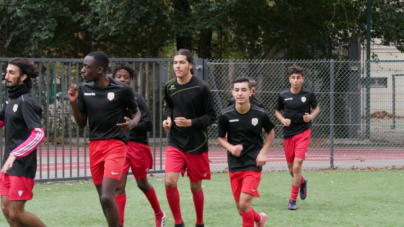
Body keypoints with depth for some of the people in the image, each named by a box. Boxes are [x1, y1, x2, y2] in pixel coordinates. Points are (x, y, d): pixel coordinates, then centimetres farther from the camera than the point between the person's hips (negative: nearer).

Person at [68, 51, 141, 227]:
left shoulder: (122, 90, -10)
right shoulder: (84, 90, 2)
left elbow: (136, 111, 7)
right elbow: (81, 123, 8)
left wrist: (132, 123, -15)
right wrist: (73, 102, -7)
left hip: (115, 145, -5)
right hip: (94, 146, 5)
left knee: (107, 197, -17)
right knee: (103, 198, 11)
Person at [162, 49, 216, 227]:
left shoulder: (201, 88, -12)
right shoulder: (169, 87, 1)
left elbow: (211, 116, -8)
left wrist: (190, 122, -22)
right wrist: (168, 119, 1)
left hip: (197, 144, -3)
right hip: (176, 143, 3)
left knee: (195, 187, 8)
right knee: (170, 182, -15)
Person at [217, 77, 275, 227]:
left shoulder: (260, 114, -9)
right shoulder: (225, 115, -8)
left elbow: (271, 133, 10)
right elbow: (221, 138, 5)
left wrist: (263, 152, -3)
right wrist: (231, 148, -16)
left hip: (253, 165, -3)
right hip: (234, 165, 3)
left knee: (244, 204, -17)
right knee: (240, 208, 10)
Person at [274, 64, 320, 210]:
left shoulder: (308, 94, -3)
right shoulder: (283, 96, -1)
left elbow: (316, 108, 14)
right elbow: (277, 111, 14)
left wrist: (311, 116, -7)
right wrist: (283, 120, -6)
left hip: (303, 133, -3)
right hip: (288, 134, 3)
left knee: (297, 166, -14)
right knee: (291, 168, 11)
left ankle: (293, 200, -6)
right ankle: (302, 182, 46)